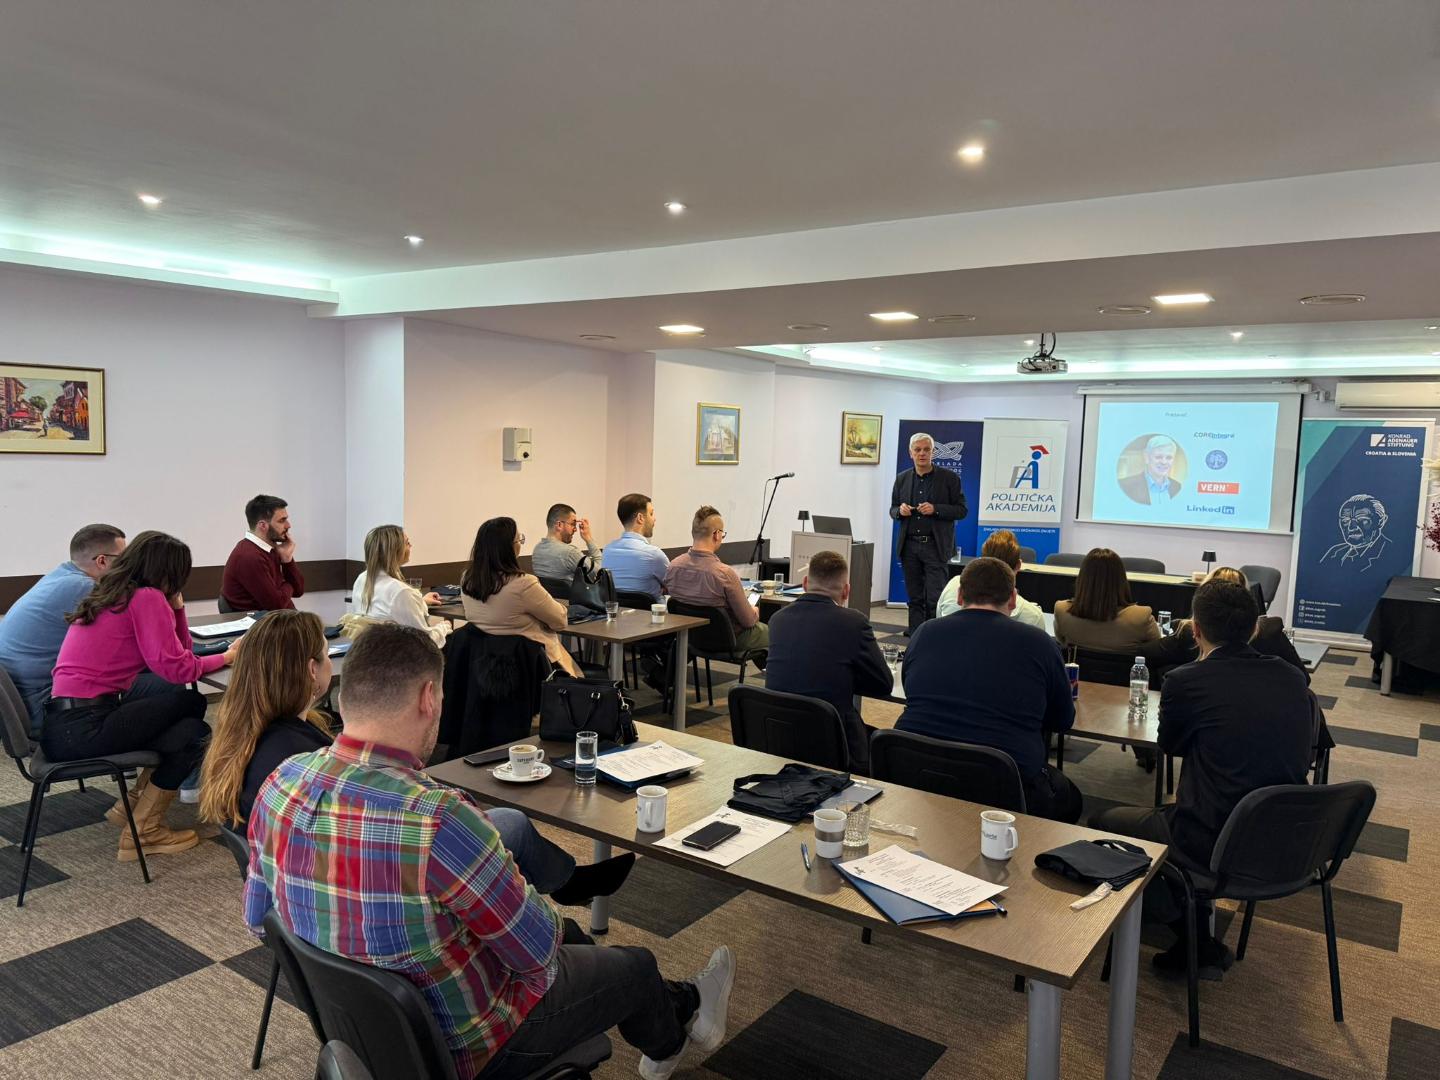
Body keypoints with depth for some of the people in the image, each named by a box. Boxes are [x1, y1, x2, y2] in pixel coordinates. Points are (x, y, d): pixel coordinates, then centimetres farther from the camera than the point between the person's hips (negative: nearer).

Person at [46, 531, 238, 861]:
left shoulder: (109, 597, 18)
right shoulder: (146, 598, -10)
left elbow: (177, 652, 18)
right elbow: (176, 668, -17)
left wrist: (175, 604, 11)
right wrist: (225, 657, -2)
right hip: (85, 727, -9)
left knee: (187, 728, 13)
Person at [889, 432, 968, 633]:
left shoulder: (949, 478, 0)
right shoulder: (902, 479, 10)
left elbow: (962, 510, 0)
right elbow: (893, 510, 17)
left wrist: (935, 509, -15)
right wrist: (900, 510, -7)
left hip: (935, 546, -3)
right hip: (909, 545, 4)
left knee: (935, 599, -7)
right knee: (914, 599, 8)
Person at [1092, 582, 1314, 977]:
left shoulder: (1186, 681, -16)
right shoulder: (1291, 678, 1)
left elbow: (1169, 745, 5)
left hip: (1217, 847, -7)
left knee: (1102, 823, 17)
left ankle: (1196, 941, 13)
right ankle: (1200, 938, 32)